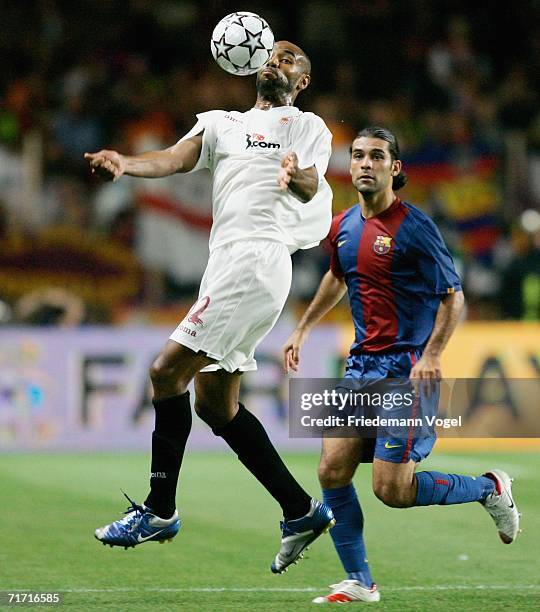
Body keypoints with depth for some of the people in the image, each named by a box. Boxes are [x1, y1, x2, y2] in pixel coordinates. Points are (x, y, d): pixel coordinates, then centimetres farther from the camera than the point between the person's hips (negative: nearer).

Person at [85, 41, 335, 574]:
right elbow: (176, 159, 4)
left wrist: (297, 176, -36)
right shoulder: (222, 123, 23)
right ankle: (301, 512, 14)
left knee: (168, 371, -13)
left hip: (257, 257, -8)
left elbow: (311, 185, -11)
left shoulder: (307, 127, 7)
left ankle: (159, 510, -6)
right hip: (226, 265, 8)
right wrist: (125, 164, -17)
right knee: (215, 404, 8)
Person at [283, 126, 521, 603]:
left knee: (392, 489, -11)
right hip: (362, 365, 7)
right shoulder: (343, 227, 10)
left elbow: (453, 296, -10)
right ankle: (359, 583, 6)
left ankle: (489, 488, 13)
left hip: (405, 368, -7)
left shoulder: (414, 227, -11)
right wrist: (303, 329, 31)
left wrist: (431, 355, -22)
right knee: (332, 470, -4)